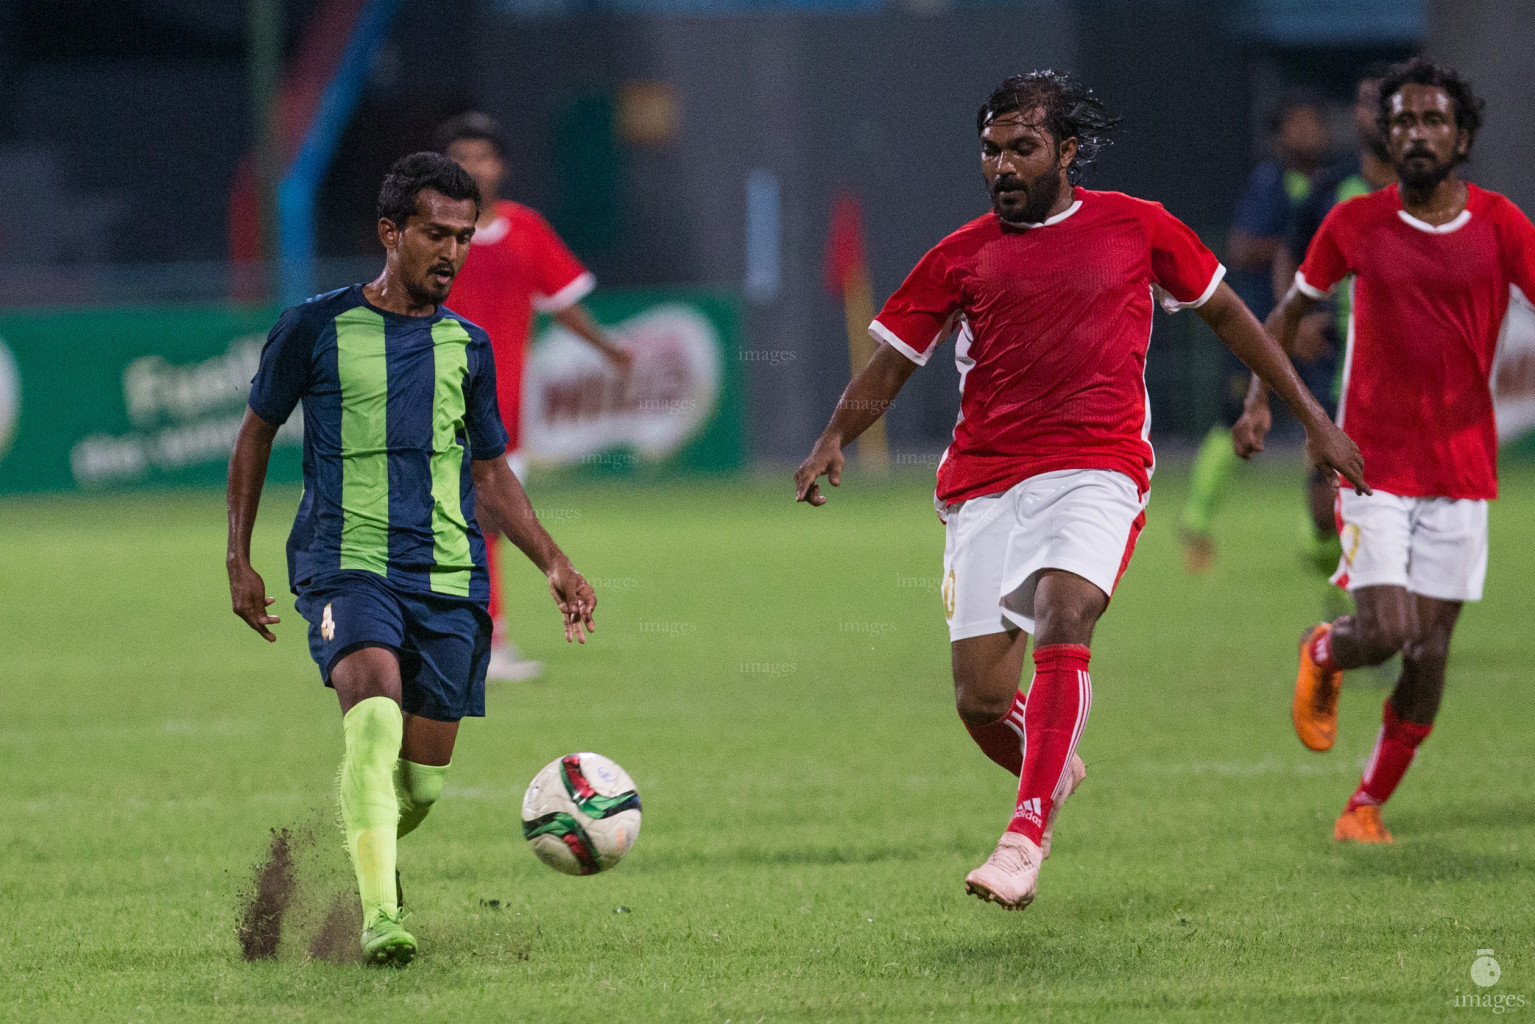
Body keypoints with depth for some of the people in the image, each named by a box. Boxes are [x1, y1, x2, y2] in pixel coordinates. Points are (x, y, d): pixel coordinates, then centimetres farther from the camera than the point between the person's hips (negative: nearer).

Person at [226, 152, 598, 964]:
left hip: (448, 577, 4)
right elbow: (256, 434, 13)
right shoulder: (317, 328, 2)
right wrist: (239, 559, 7)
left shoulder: (468, 347, 12)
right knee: (376, 712, -30)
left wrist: (554, 563, 10)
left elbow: (490, 477, 22)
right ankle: (378, 913, -34)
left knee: (423, 776, 2)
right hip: (347, 563, -4)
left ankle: (372, 847, 37)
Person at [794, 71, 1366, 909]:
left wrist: (1311, 416, 20)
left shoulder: (1136, 227, 8)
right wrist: (833, 441, -9)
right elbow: (890, 362, 10)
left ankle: (1025, 837, -34)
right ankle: (1054, 772, 32)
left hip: (1096, 471, -2)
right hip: (984, 485, 2)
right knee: (982, 702, -3)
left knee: (1062, 620, -30)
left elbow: (1224, 313, 19)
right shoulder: (960, 256, 10)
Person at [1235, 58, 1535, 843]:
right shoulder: (1356, 224, -2)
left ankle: (1367, 806, 17)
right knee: (1385, 631, -14)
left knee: (1428, 653, 0)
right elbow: (1291, 312, 12)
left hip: (1462, 468, 1)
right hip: (1374, 461, -1)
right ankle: (1323, 655, 23)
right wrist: (1259, 399, -1)